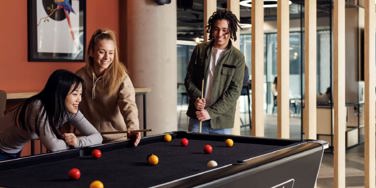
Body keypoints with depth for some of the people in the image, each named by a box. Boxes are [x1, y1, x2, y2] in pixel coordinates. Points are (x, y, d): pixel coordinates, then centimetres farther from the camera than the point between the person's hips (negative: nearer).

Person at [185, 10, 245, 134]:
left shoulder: (237, 58, -6)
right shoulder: (200, 50, 3)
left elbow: (234, 91, -9)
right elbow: (189, 78, 9)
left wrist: (211, 112, -15)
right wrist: (196, 98, -10)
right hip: (197, 116, 2)